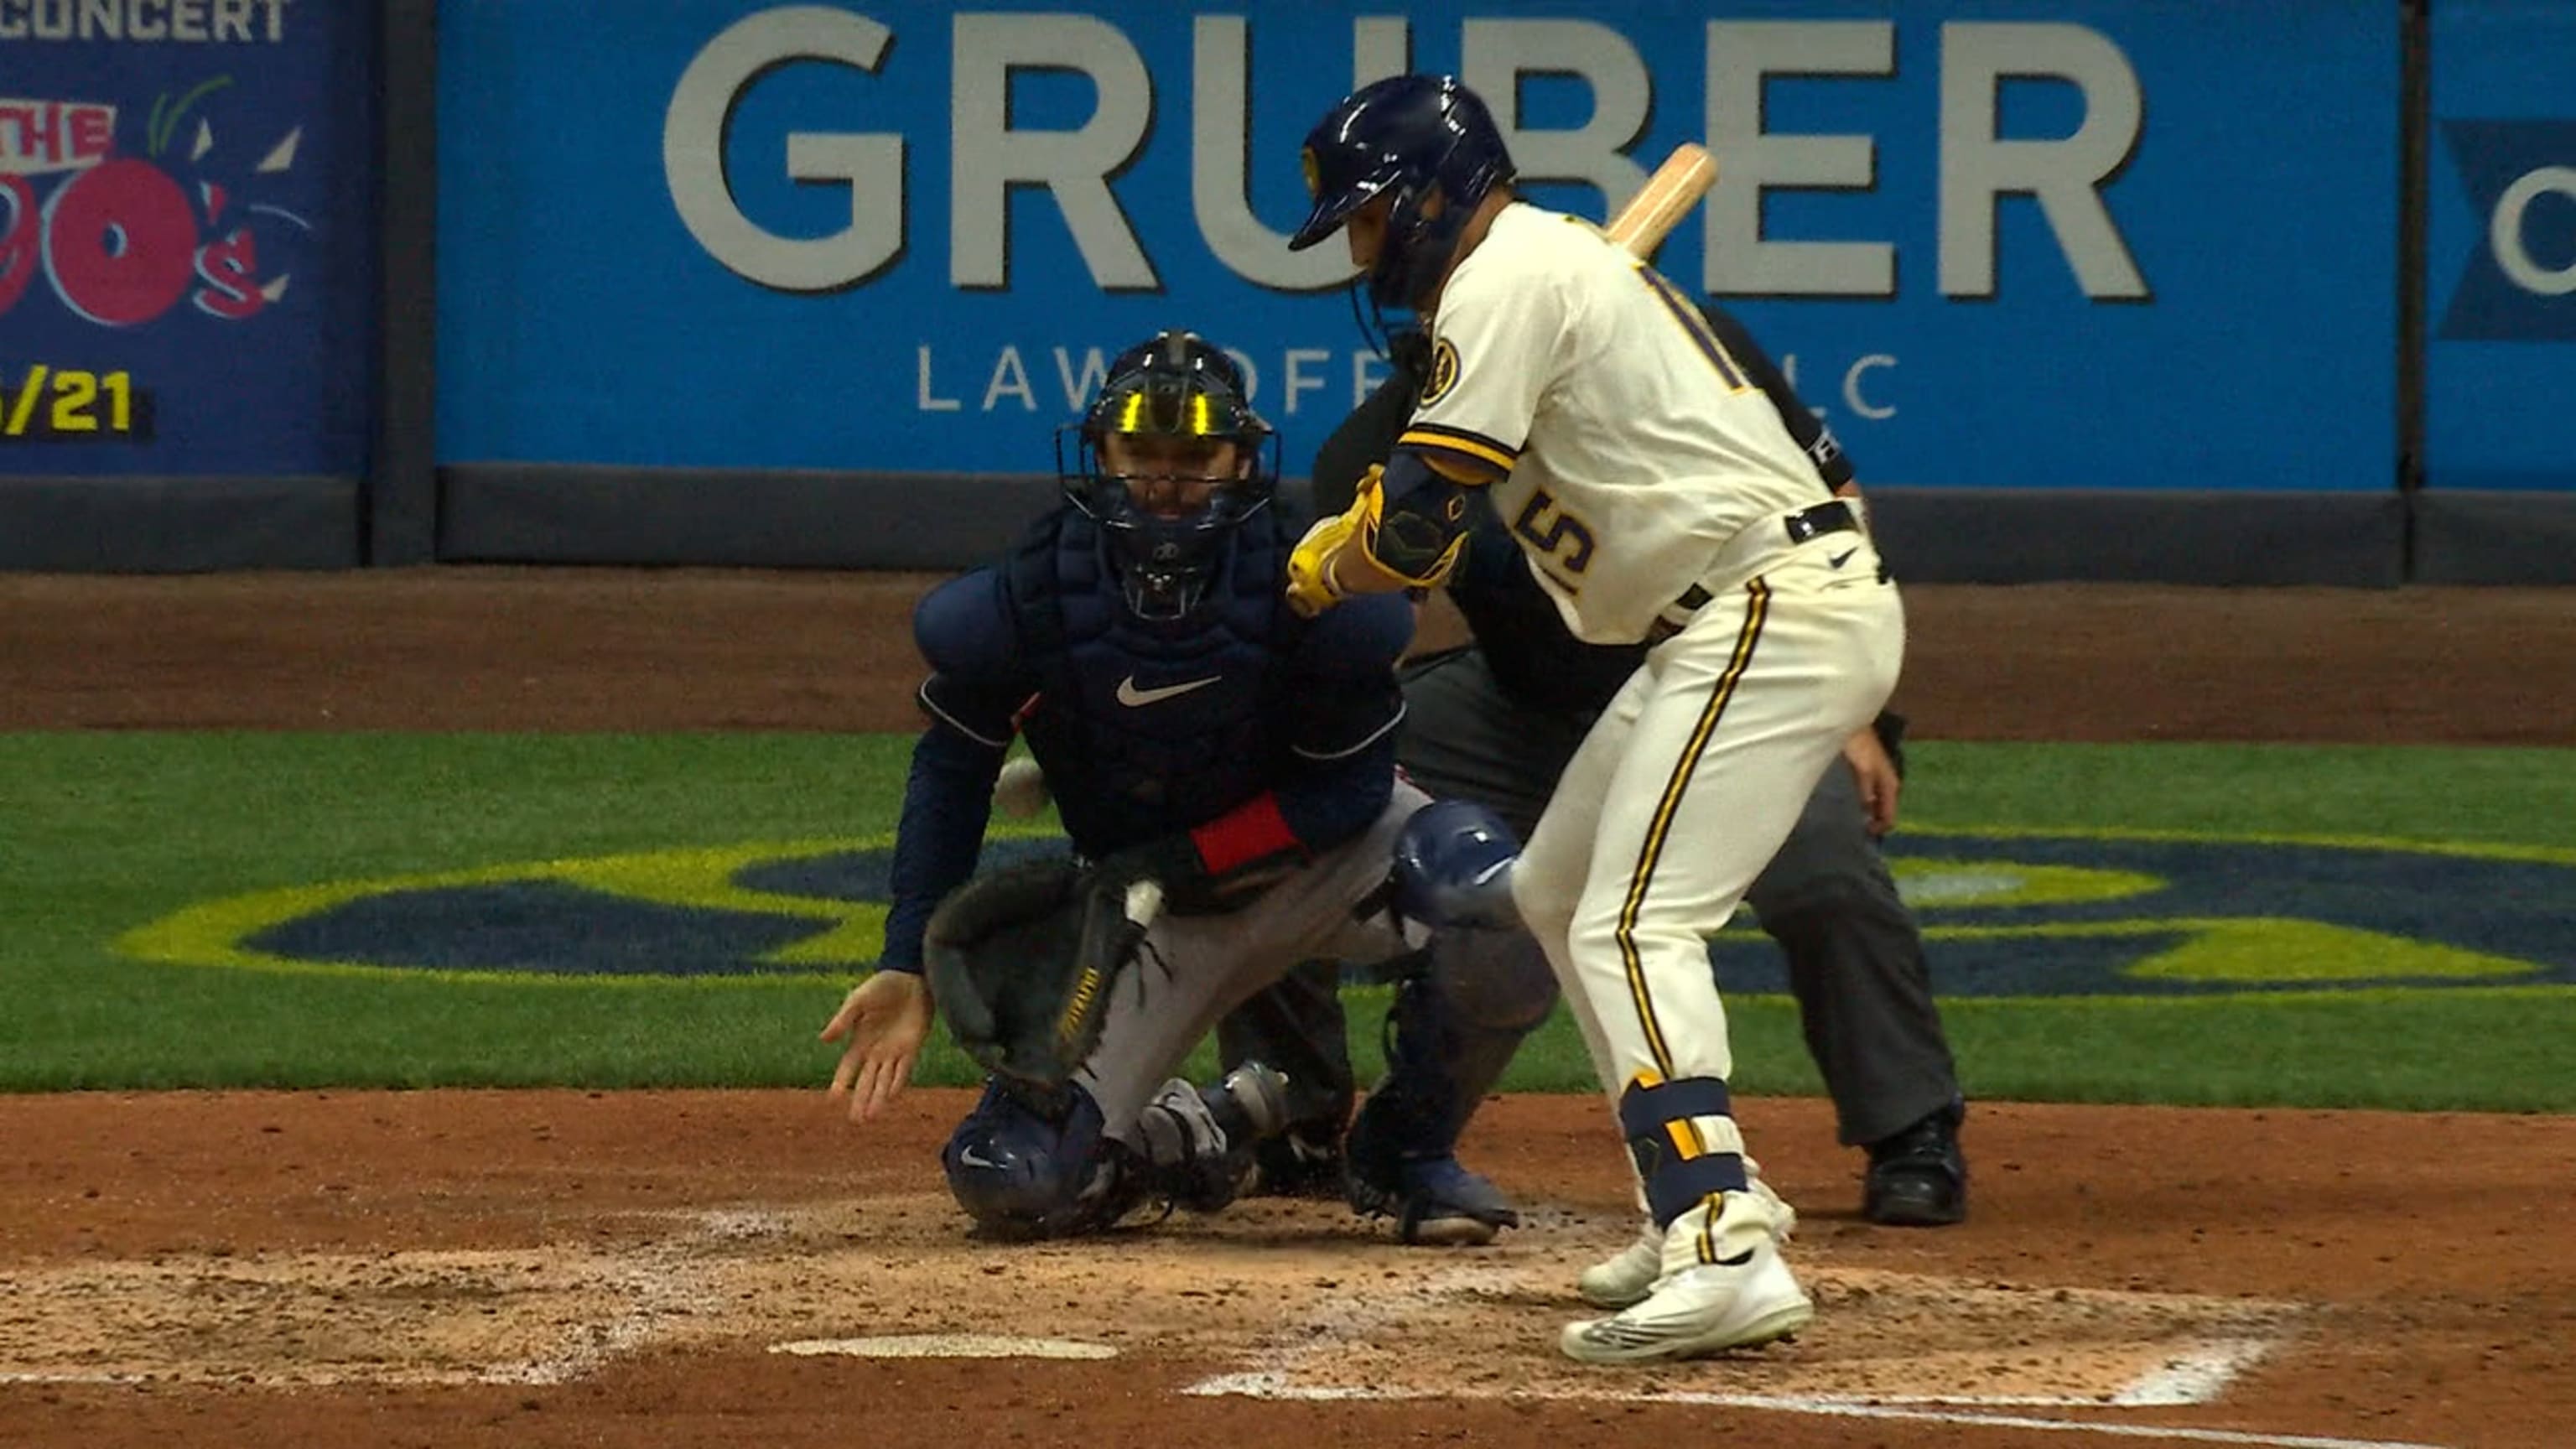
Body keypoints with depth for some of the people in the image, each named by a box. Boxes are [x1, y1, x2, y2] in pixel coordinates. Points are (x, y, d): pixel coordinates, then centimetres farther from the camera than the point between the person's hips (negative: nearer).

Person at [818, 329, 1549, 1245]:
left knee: (1481, 885, -35)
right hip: (1148, 904, 1)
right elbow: (952, 767, -3)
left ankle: (1412, 1152, -8)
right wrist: (907, 968, -8)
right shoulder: (1033, 601, -19)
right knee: (1010, 1182, -14)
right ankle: (1207, 1137, 20)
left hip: (1316, 859, -1)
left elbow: (1354, 789, -13)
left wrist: (1191, 859, -22)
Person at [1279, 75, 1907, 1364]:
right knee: (1559, 894, 20)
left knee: (1633, 928, -19)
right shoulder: (1554, 258, 21)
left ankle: (1727, 1257, -31)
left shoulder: (1504, 282, -11)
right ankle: (1703, 1205, 21)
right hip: (1729, 626, 11)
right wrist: (1380, 546, 3)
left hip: (1771, 615, -11)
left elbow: (1413, 530, -14)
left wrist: (1320, 572, 5)